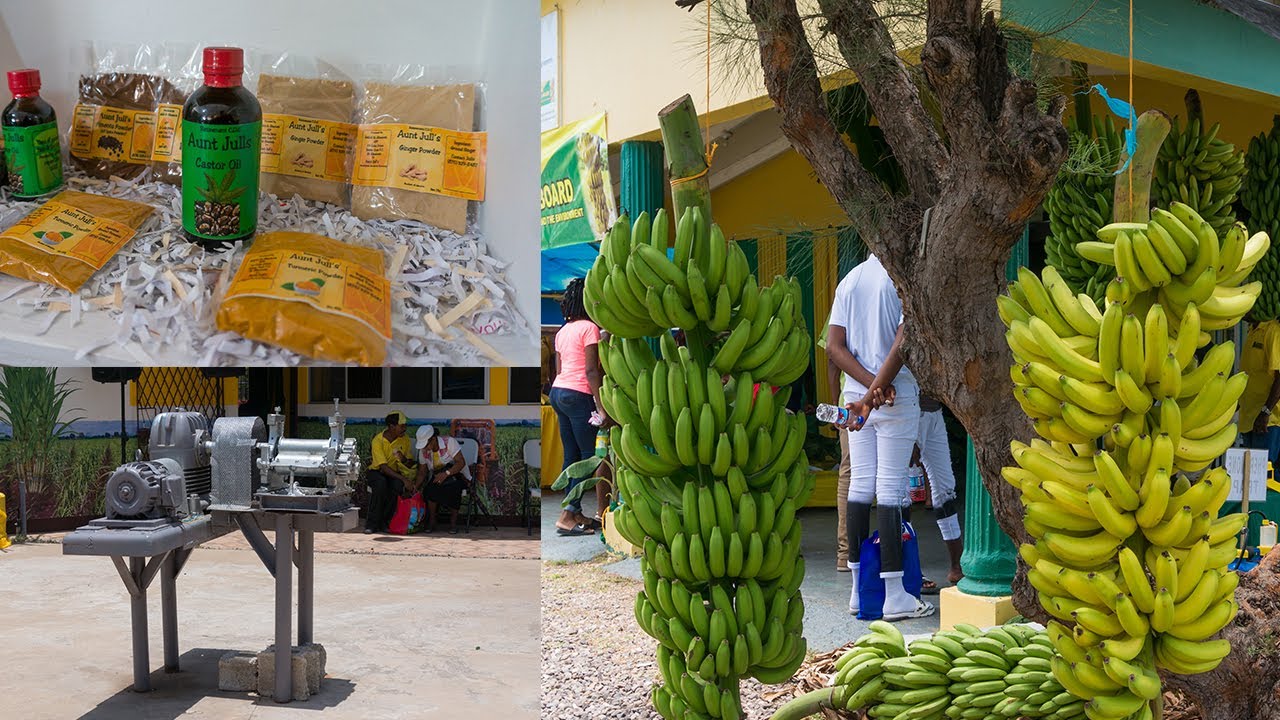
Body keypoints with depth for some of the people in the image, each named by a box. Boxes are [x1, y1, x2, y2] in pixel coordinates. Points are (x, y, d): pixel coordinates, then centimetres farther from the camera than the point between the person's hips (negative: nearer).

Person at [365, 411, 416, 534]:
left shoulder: (404, 439, -4)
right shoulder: (378, 440, -19)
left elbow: (410, 464, 2)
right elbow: (383, 467, -25)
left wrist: (404, 460, -24)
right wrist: (403, 479, -34)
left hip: (394, 473, 3)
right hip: (376, 472, -3)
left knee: (398, 484, -32)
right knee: (381, 483, -37)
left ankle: (384, 521, -20)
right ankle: (371, 524, -28)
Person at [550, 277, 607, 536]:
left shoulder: (563, 331, 15)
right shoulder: (589, 328, -8)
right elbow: (591, 371, -15)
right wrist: (600, 405, -16)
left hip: (558, 391, 9)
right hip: (579, 395, -8)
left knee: (571, 455, 10)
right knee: (589, 455, -4)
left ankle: (575, 513, 13)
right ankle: (567, 516, -8)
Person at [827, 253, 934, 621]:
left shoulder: (848, 281, 10)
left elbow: (834, 346, 2)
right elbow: (902, 344, -20)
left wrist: (869, 385, -8)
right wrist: (876, 391, -17)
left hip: (857, 396, 6)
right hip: (897, 397, -6)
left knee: (860, 484, 9)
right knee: (890, 488, -4)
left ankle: (859, 590, 14)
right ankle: (894, 594, 0)